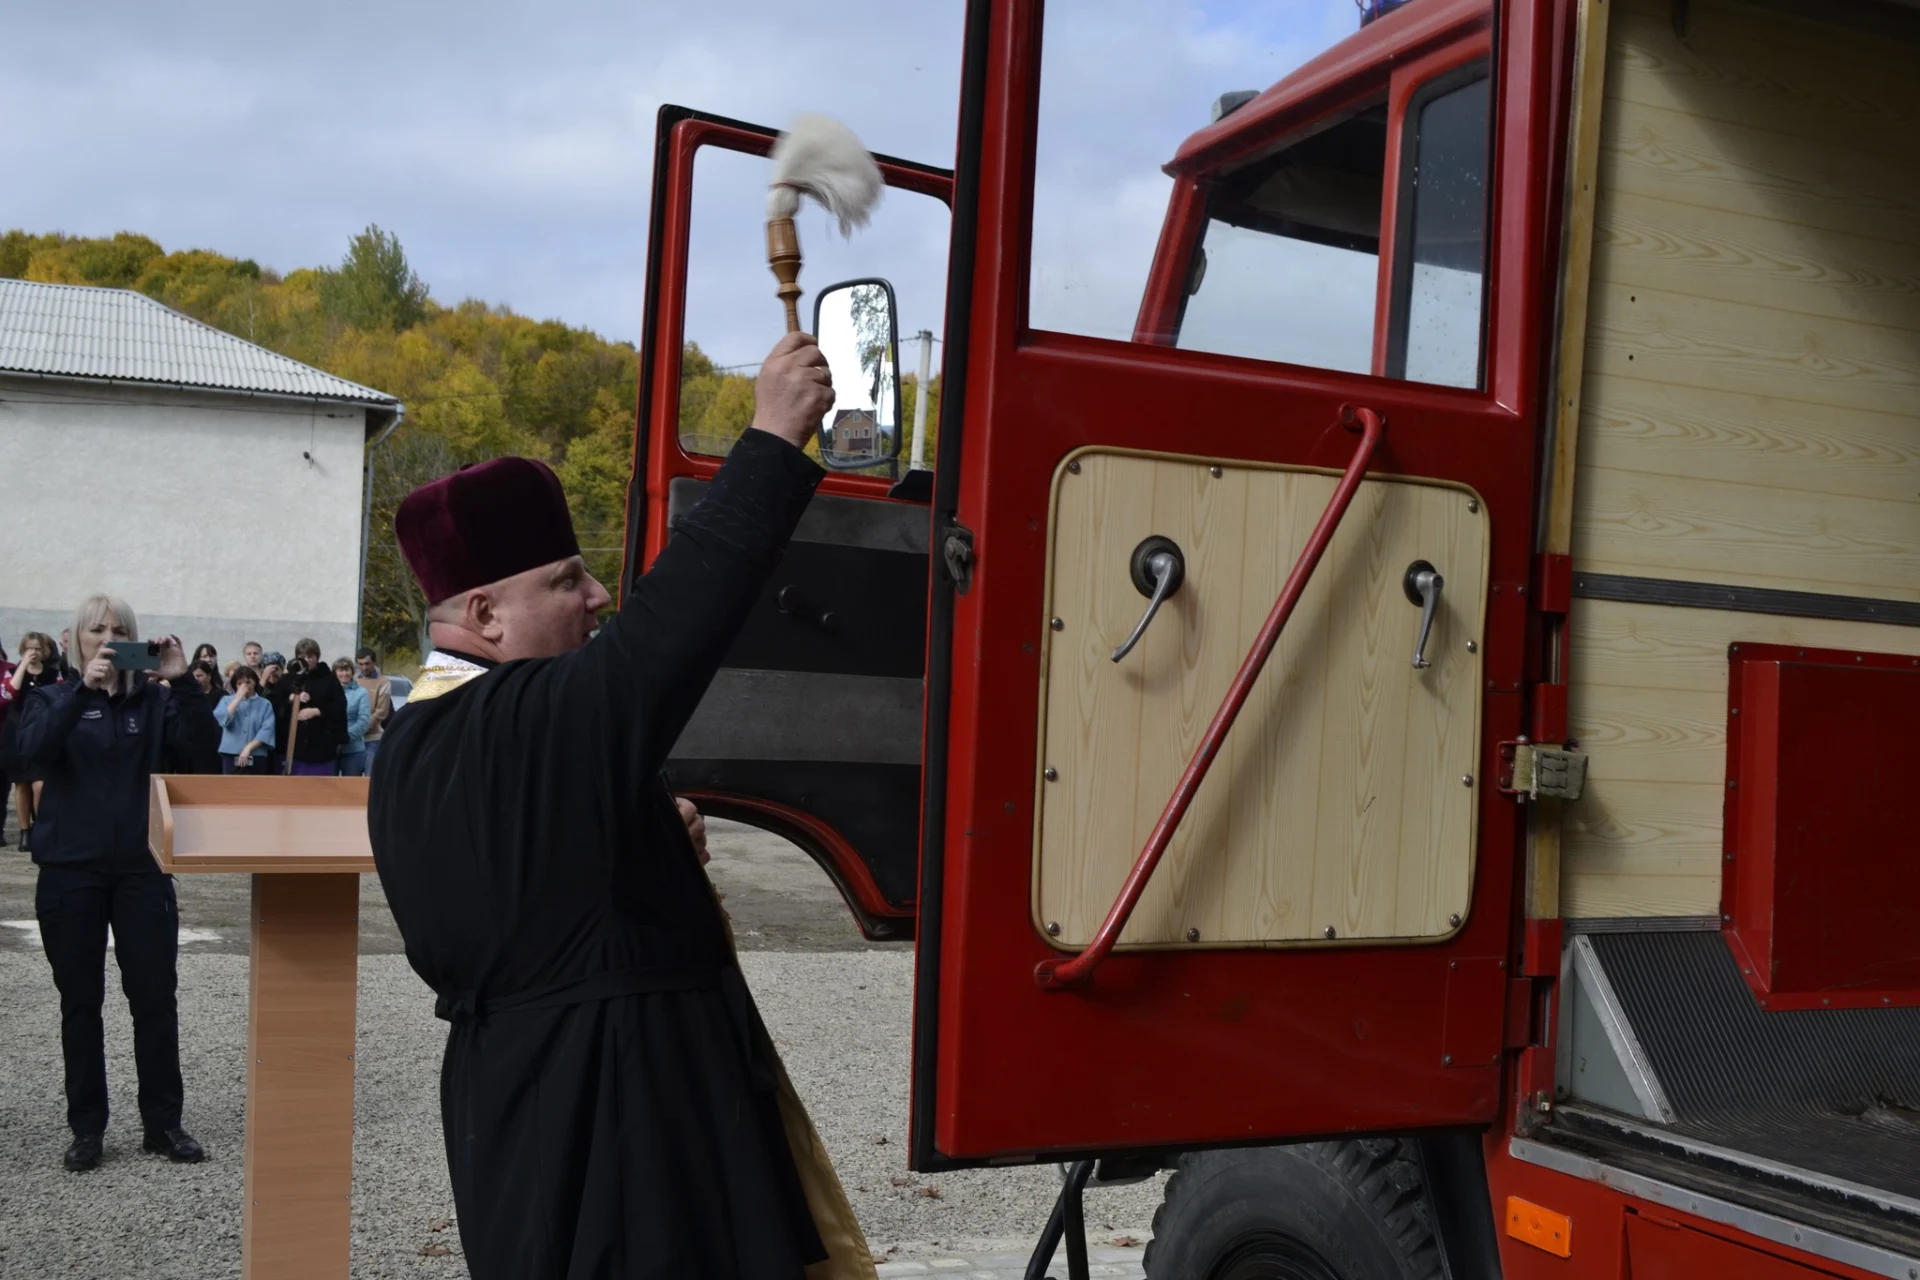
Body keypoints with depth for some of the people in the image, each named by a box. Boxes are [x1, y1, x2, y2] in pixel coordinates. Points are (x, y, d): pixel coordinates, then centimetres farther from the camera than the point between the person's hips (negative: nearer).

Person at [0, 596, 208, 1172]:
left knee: (155, 997, 2)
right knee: (80, 1002, 7)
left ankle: (162, 1123, 12)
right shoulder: (51, 699, 3)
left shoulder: (152, 700, 4)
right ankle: (87, 1128, 17)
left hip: (142, 869, 1)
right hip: (70, 872, 0)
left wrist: (183, 680, -27)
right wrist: (83, 689, -29)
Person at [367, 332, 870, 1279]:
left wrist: (649, 841, 3)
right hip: (615, 1103, -10)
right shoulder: (541, 720, -20)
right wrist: (774, 442, -23)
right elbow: (669, 623, -28)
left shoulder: (413, 746, 9)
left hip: (517, 1094, 10)